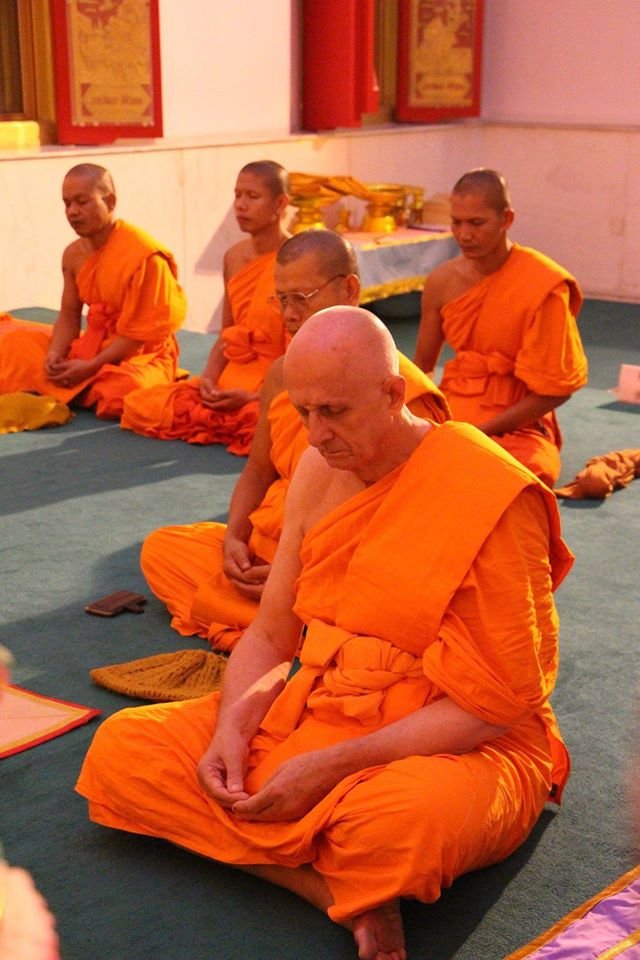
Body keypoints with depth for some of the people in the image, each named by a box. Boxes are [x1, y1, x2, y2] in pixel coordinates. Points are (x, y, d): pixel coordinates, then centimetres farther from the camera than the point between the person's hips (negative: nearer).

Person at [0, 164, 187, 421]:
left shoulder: (145, 254, -21)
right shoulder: (73, 254, 2)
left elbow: (140, 332, -20)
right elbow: (69, 317, 6)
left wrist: (91, 367, -21)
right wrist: (55, 355, -15)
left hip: (141, 354, -6)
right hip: (92, 345, 6)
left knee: (128, 389, -38)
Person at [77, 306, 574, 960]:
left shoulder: (485, 495, -17)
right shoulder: (321, 470, 4)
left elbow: (491, 702, -17)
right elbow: (271, 634, 9)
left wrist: (333, 765, -21)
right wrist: (233, 727, -11)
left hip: (461, 743, -7)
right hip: (316, 706, 7)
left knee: (406, 818, -43)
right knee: (121, 750, -9)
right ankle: (344, 894, -18)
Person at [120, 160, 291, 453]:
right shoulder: (235, 257, 9)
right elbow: (226, 335, 14)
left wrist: (253, 397, -22)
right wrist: (209, 378, -5)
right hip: (231, 381, 6)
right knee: (138, 405, -8)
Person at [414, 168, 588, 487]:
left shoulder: (543, 286, -13)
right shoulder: (442, 281, 0)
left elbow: (555, 390, -10)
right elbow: (422, 364, 12)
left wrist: (481, 430, -15)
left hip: (517, 425, -4)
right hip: (450, 415, 4)